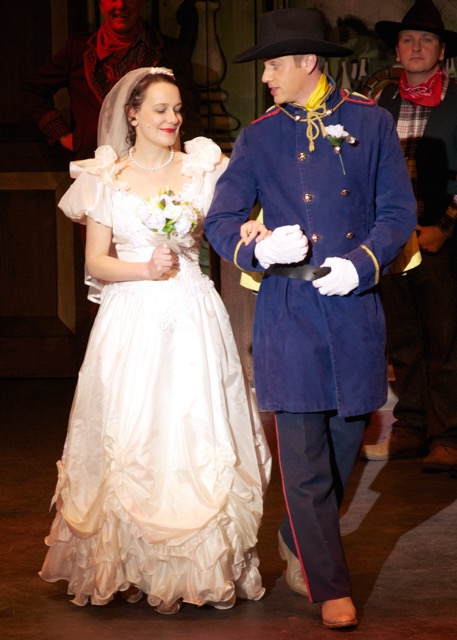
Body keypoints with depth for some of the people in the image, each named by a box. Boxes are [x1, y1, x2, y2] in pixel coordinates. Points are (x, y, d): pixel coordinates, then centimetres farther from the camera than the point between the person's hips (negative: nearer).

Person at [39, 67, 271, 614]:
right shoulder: (105, 178, 5)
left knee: (196, 434, -3)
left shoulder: (202, 169, 7)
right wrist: (145, 269, -12)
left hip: (193, 318, 1)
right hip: (132, 321, 0)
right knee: (130, 439, -1)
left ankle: (202, 564, 7)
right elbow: (96, 263, 4)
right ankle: (132, 563, 11)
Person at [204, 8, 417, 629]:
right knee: (303, 456, -5)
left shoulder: (370, 122, 5)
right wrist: (260, 247, -18)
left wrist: (361, 263, -12)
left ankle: (297, 540, 38)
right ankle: (331, 588, 5)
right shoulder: (259, 137, 5)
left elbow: (399, 210, 4)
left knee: (345, 441, 12)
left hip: (355, 306, 1)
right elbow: (220, 221, 3)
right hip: (289, 312, -1)